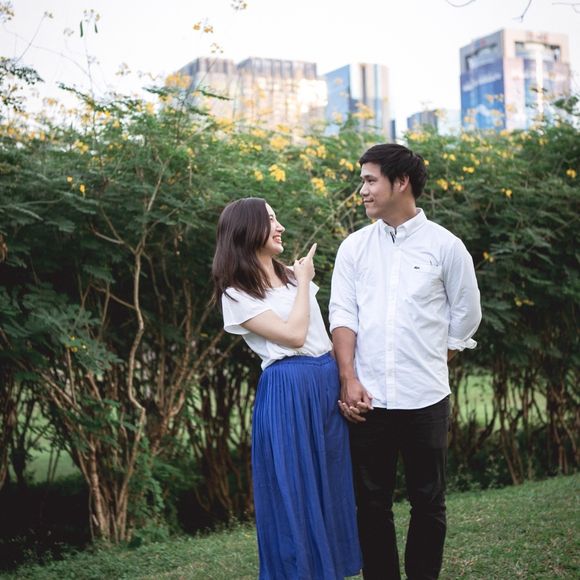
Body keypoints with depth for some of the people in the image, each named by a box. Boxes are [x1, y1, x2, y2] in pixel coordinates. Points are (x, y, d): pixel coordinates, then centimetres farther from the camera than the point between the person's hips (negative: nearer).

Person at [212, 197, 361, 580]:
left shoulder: (293, 275, 14)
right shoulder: (237, 293, -6)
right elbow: (293, 335, -14)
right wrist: (304, 282, -3)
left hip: (328, 383, 7)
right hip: (287, 392, -7)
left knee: (331, 486, 14)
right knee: (294, 493, 2)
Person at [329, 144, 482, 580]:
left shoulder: (445, 246, -1)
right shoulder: (354, 246, 6)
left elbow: (465, 316, 7)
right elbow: (343, 314, 0)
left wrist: (430, 364, 9)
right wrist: (350, 380, -10)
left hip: (425, 400, -2)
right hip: (368, 399, 2)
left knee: (428, 502, 10)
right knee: (372, 503, 10)